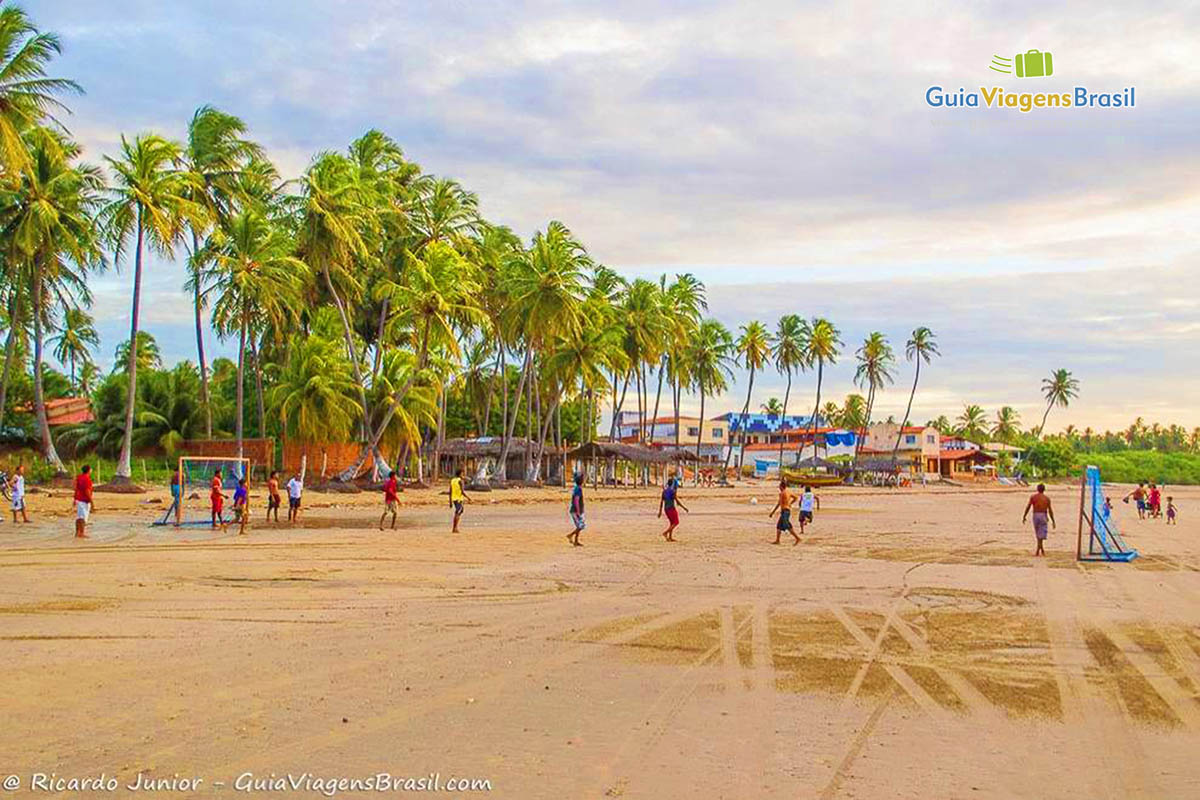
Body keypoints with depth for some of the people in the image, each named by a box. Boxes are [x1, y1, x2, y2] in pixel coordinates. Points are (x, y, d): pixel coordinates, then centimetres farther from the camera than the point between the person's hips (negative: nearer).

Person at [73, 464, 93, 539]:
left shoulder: (79, 477, 7)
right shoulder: (87, 479, -18)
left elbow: (76, 489, 12)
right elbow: (87, 491, -22)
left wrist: (75, 499, 20)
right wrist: (91, 501, -17)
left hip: (78, 499, 8)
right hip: (85, 501, -8)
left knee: (79, 516, 13)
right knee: (83, 517, -5)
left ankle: (77, 532, 19)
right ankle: (82, 533, -3)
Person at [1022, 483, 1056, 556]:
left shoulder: (1033, 497, 3)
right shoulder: (1047, 498, 2)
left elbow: (1028, 507, -2)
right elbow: (1050, 510, 1)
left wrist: (1024, 517, 7)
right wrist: (1053, 521, 6)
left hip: (1035, 515, 1)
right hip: (1043, 515, -1)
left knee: (1038, 533, 15)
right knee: (1041, 534, -3)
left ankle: (1042, 550, 23)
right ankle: (1037, 551, -14)